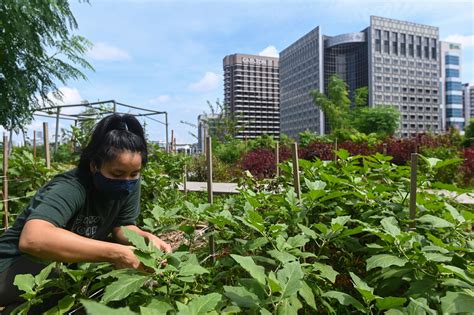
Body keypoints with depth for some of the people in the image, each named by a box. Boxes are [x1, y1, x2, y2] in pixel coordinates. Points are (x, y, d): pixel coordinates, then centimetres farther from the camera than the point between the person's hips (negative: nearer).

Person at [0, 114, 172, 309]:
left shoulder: (129, 185, -13)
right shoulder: (70, 189, -32)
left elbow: (122, 227, -5)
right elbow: (32, 238, -48)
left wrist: (147, 238, -26)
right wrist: (114, 253, -49)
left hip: (67, 262, 5)